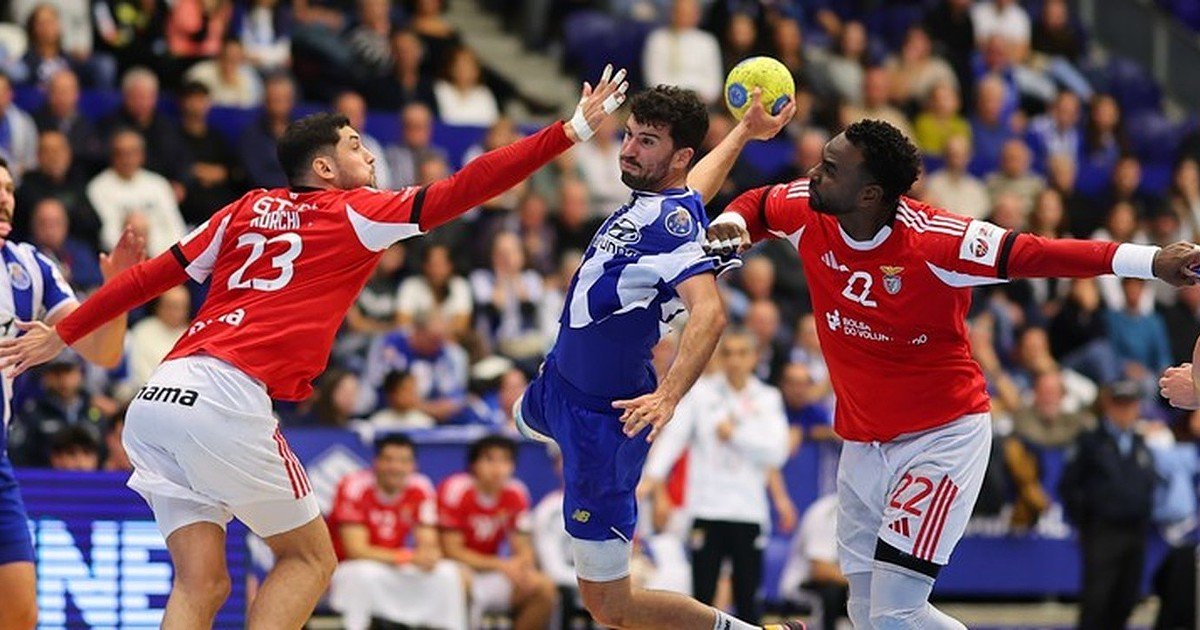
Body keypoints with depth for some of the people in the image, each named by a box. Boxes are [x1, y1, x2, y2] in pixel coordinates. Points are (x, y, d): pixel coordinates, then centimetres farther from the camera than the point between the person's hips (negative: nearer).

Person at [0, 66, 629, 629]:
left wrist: (62, 334, 28)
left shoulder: (248, 209, 21)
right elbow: (463, 188, 1)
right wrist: (572, 130, 4)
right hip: (227, 398, -6)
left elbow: (153, 274, 20)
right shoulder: (355, 214, 6)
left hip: (157, 399, 7)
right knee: (310, 558, 8)